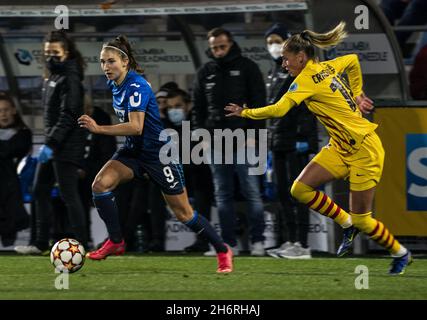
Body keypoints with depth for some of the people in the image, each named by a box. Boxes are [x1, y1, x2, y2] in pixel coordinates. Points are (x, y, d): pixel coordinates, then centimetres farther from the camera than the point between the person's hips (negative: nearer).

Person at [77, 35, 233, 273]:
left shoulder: (136, 86, -23)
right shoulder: (115, 84, 3)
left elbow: (135, 127, -33)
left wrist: (98, 129, -34)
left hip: (159, 153, -8)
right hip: (134, 151, 8)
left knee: (183, 213, 1)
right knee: (101, 184, -17)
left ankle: (223, 251, 19)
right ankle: (116, 242, -7)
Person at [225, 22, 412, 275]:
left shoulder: (307, 79, -19)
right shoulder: (327, 67, 5)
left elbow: (278, 110, -27)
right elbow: (353, 61, 24)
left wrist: (244, 113, -13)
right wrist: (356, 94, 25)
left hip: (364, 150, -9)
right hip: (341, 149, 9)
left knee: (361, 220, -1)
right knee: (301, 189, -6)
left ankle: (401, 254, 22)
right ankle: (347, 225, 10)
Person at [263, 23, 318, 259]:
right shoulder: (275, 71, 19)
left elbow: (307, 105, -14)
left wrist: (303, 136, -21)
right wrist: (269, 138, 20)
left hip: (295, 142, -9)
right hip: (278, 141, 9)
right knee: (283, 193, 8)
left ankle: (302, 244, -11)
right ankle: (288, 242, 12)